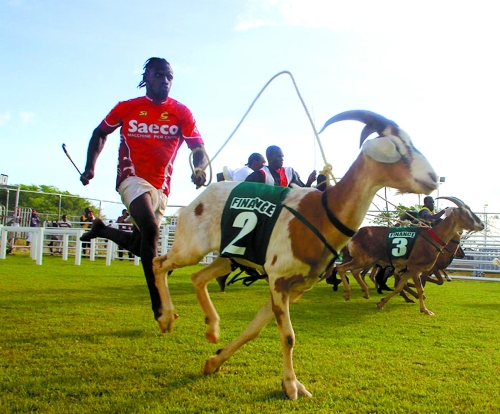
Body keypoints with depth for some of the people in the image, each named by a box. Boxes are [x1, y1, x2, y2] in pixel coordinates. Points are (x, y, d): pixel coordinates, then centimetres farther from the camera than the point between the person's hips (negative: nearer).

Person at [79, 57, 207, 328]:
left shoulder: (180, 112, 0)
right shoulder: (127, 108, 1)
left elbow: (198, 148, -8)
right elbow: (100, 133, 16)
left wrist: (199, 168, -30)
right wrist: (90, 167, 6)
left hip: (161, 186, 4)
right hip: (133, 178, -3)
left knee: (138, 245, 11)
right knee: (150, 230, -26)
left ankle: (102, 229, 42)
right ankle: (158, 303, -20)